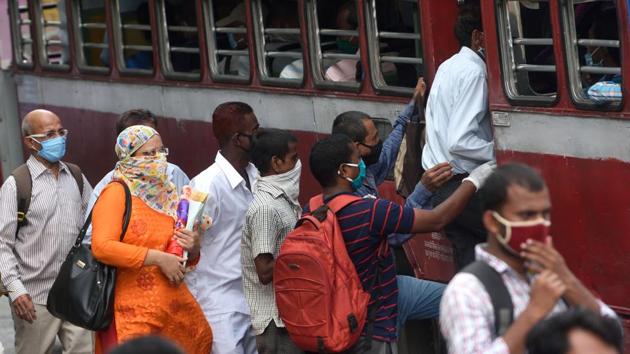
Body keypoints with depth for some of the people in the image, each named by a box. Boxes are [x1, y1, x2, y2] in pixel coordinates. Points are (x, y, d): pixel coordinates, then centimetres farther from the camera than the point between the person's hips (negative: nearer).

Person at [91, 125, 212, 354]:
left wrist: (193, 249, 1)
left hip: (176, 305, 6)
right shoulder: (116, 193, -5)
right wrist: (158, 258, -18)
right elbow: (101, 247, -20)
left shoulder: (167, 194, 14)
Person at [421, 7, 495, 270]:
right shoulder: (473, 72, -15)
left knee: (468, 257, 6)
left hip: (440, 184, 9)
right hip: (457, 186, -9)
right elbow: (460, 142, -22)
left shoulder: (448, 67, 14)